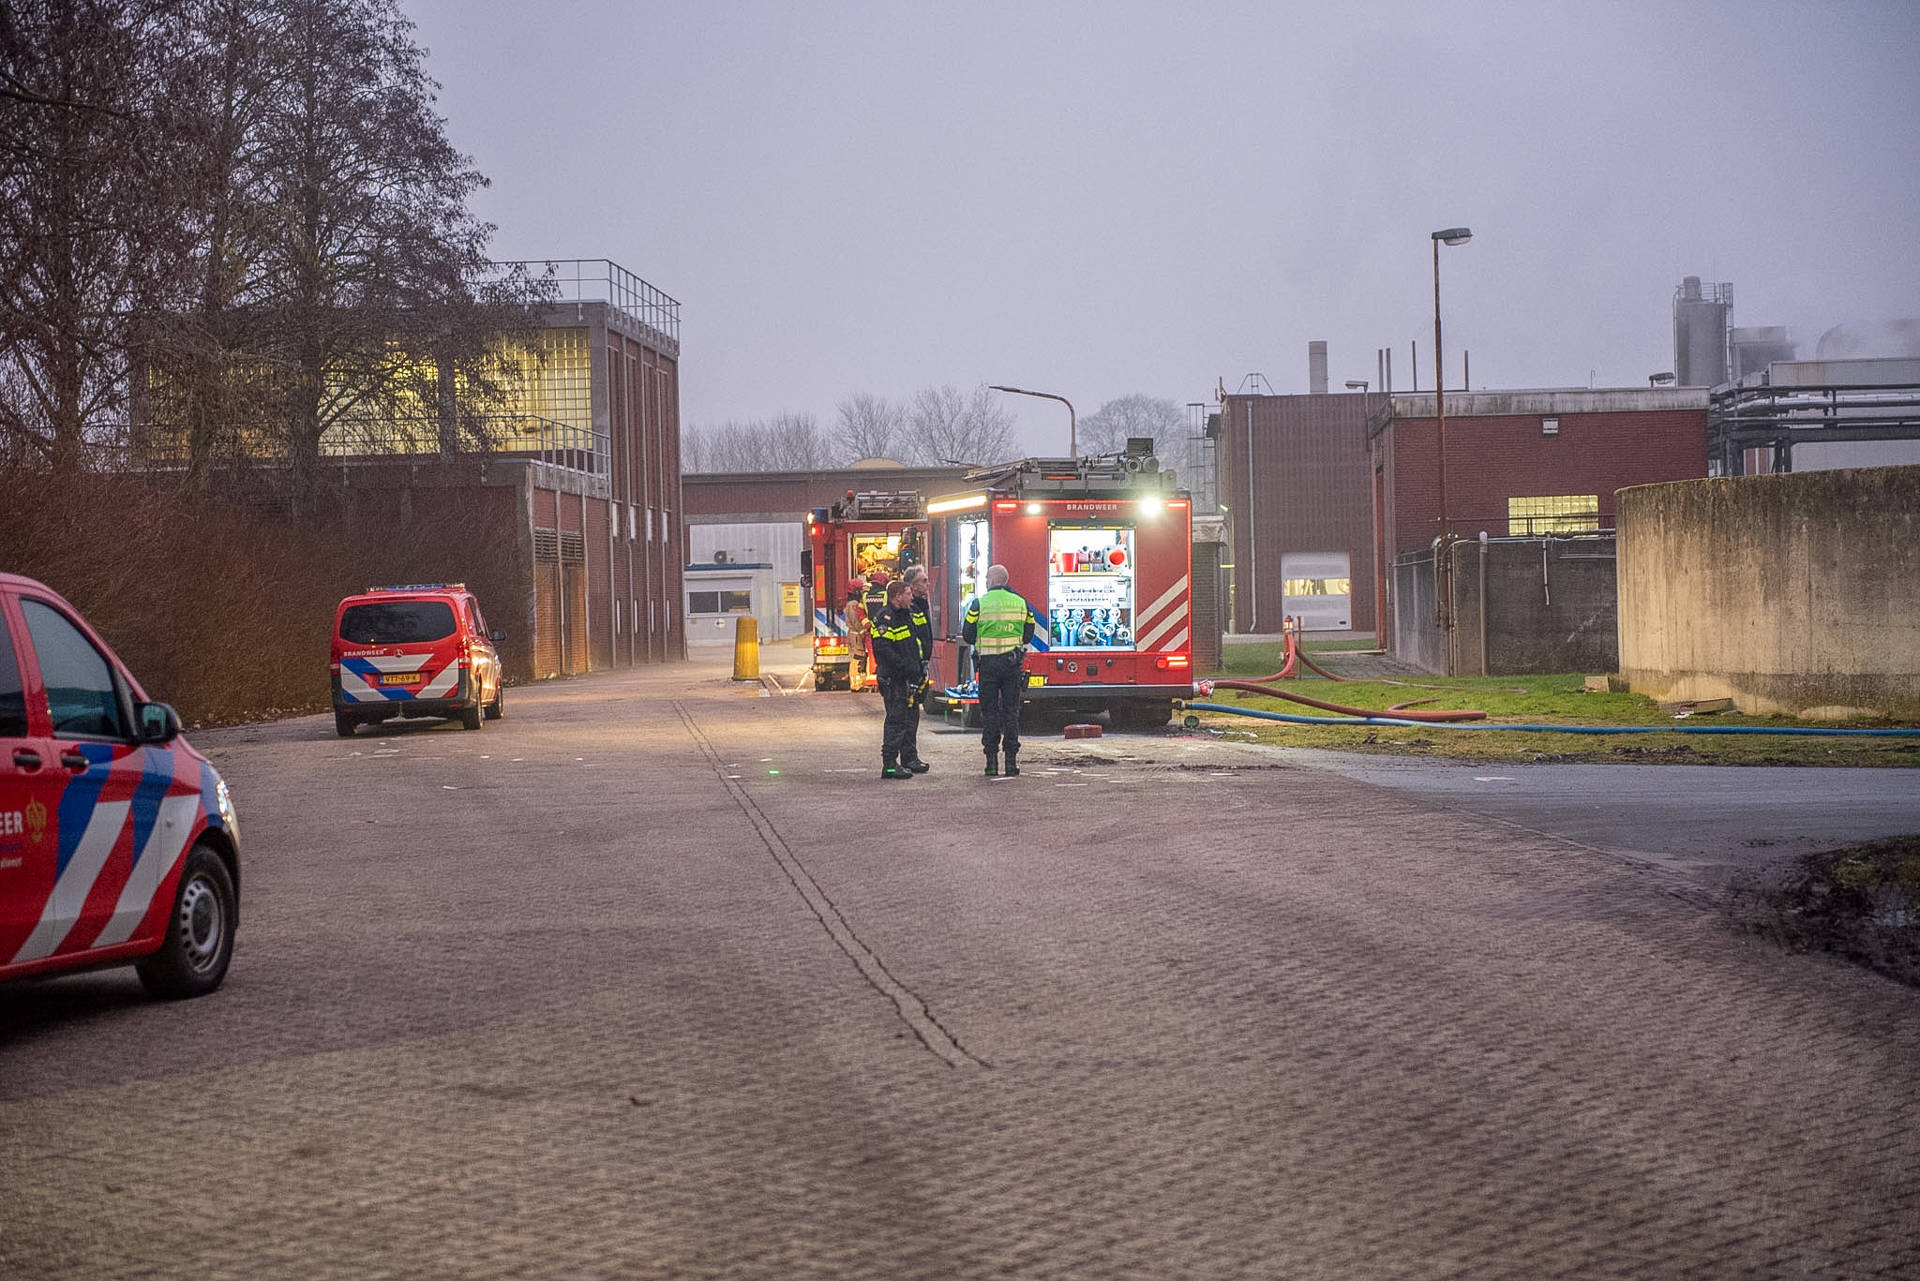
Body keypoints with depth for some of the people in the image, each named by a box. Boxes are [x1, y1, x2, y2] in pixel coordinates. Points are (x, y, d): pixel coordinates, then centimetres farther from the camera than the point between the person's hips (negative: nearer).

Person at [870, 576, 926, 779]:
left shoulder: (906, 615, 17)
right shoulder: (886, 618, -16)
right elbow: (882, 648, -25)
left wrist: (919, 666, 18)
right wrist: (906, 666, -24)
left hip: (907, 678, 10)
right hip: (893, 679, -10)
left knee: (909, 718, 16)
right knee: (896, 720, -9)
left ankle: (909, 759, 25)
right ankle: (889, 765, -7)